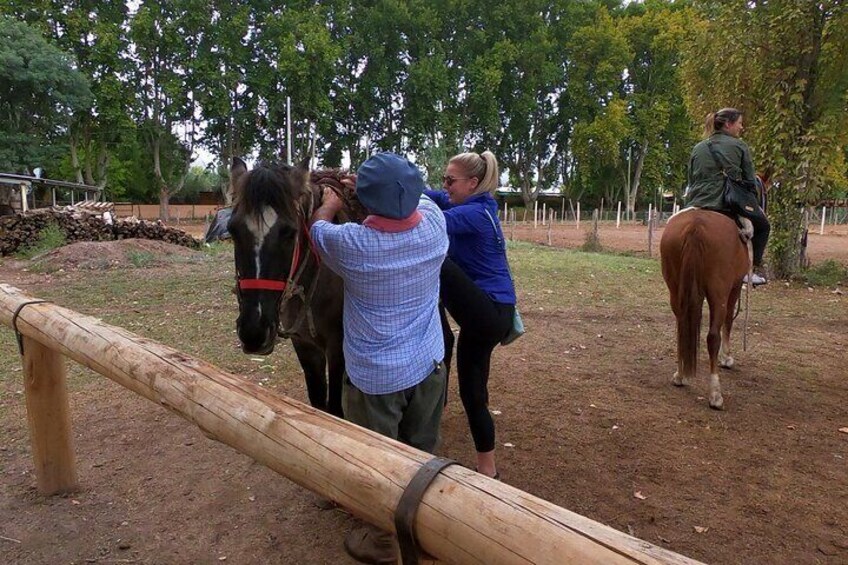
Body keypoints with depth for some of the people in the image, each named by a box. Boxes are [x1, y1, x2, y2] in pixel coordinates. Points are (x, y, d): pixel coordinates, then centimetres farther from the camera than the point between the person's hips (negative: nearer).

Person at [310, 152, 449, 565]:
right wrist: (397, 189, 24)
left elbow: (317, 228, 1)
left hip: (375, 376, -4)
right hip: (429, 366, 5)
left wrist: (329, 204, 21)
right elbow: (421, 199, 12)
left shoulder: (351, 244, -23)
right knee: (422, 453, 22)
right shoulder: (434, 226, -13)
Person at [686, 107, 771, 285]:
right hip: (729, 204, -3)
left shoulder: (698, 148, 16)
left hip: (697, 204, 4)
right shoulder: (739, 146, 4)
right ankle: (755, 269, 13)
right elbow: (749, 180, 6)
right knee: (763, 225, 21)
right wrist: (756, 205, 19)